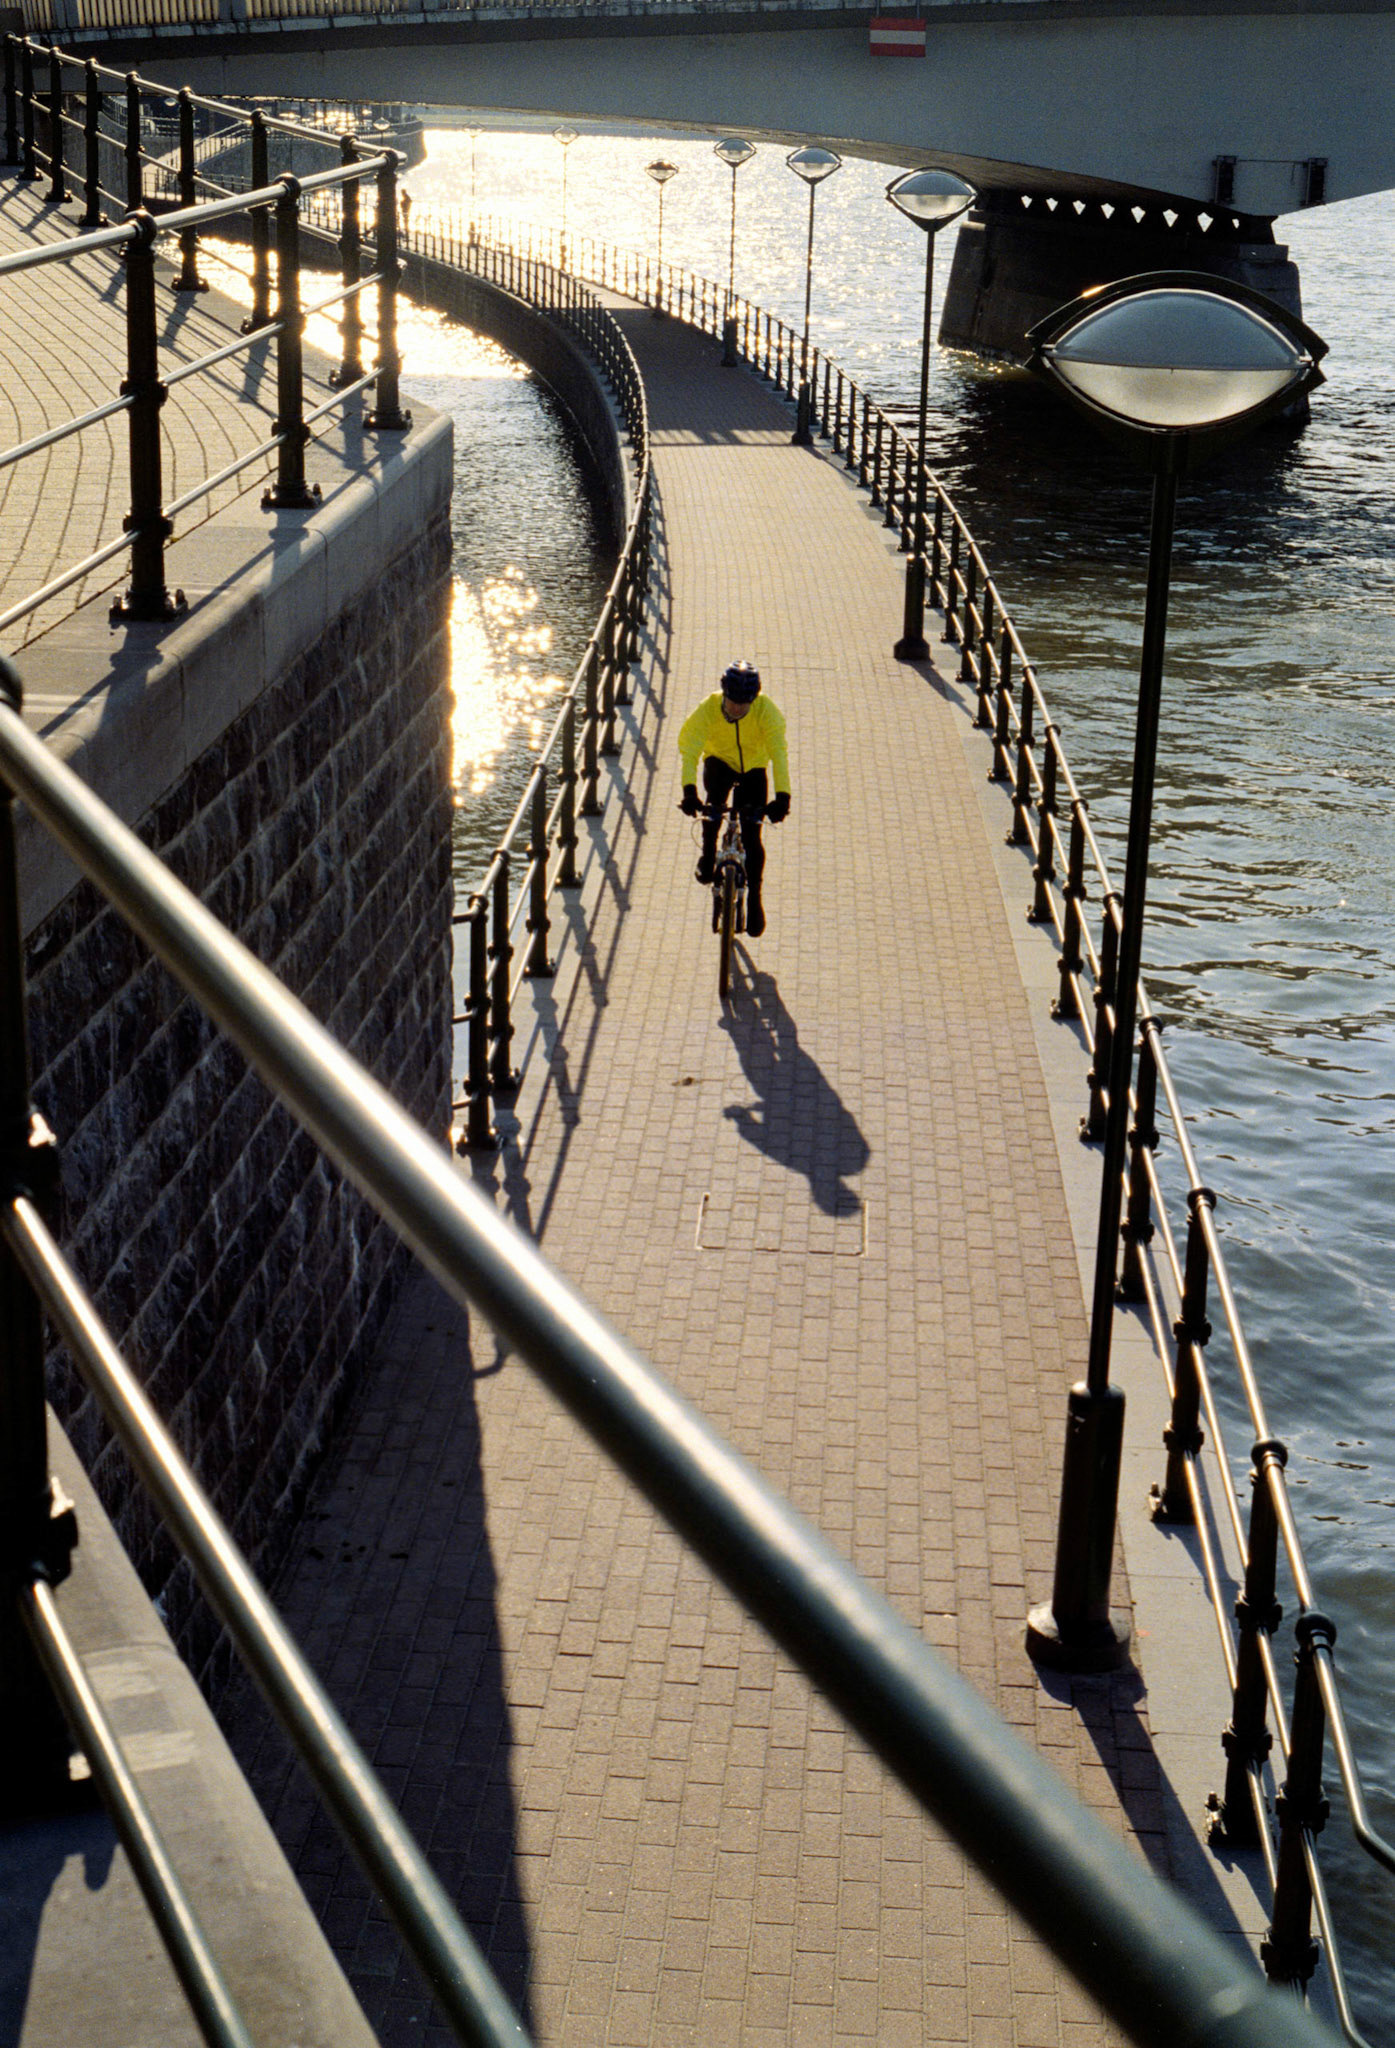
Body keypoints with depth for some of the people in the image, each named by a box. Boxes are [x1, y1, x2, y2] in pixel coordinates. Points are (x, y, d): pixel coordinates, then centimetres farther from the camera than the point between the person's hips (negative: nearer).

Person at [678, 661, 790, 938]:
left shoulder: (767, 711, -29)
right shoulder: (707, 709, -28)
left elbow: (778, 753, -35)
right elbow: (690, 749, -35)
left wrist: (782, 796, -47)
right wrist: (689, 790, -50)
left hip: (753, 767, 0)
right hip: (720, 760, 0)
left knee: (751, 836, -7)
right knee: (714, 803, -32)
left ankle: (754, 898, 10)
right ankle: (708, 856, -6)